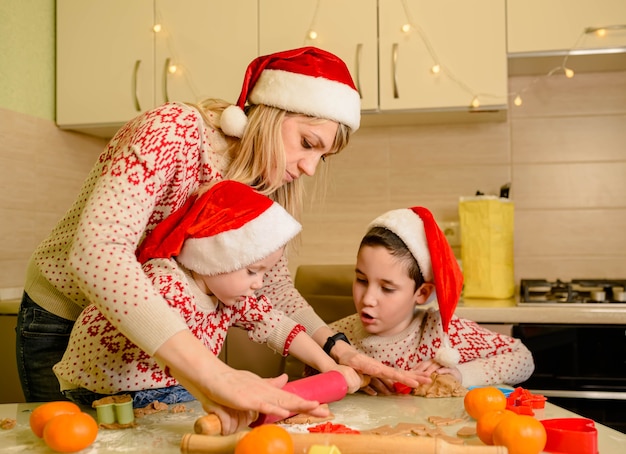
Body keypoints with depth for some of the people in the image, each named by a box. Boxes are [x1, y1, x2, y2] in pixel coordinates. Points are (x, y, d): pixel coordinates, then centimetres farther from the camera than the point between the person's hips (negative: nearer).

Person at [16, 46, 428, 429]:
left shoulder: (262, 185, -7)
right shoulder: (174, 132, -29)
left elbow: (274, 287, -1)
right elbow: (97, 251, -43)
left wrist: (338, 349, -17)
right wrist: (212, 375, -51)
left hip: (158, 333, 6)